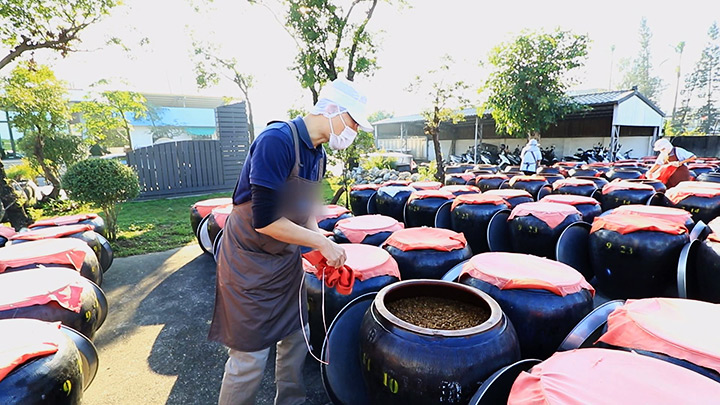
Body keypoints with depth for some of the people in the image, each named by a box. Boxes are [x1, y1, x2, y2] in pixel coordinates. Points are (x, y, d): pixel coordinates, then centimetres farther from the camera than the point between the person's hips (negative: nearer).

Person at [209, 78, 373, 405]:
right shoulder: (277, 140, -24)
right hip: (251, 263, -8)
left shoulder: (317, 154, 3)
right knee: (250, 358, 4)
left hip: (287, 260, 8)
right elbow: (265, 221, -27)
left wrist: (325, 251, -1)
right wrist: (323, 243, -19)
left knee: (296, 337, 18)